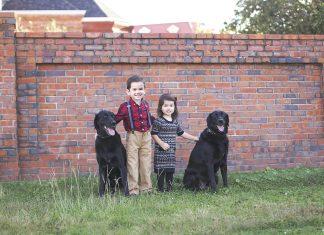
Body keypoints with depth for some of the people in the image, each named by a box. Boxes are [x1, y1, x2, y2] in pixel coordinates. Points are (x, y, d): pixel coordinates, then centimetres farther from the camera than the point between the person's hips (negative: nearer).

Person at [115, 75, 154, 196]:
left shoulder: (146, 105, 4)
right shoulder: (125, 107, -10)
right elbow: (116, 120, -5)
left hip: (146, 136, 5)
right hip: (132, 136, -4)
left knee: (146, 163, 10)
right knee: (132, 163, 0)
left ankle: (146, 187, 20)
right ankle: (133, 189, 5)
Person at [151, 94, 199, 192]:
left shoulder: (175, 121, 10)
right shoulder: (158, 121, -8)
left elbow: (181, 133, 19)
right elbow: (153, 134, -9)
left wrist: (194, 138, 20)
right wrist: (161, 143, -19)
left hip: (171, 151, 6)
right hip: (160, 151, -5)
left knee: (171, 170, 8)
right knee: (161, 170, -3)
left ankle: (169, 188, 16)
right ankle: (160, 189, 4)